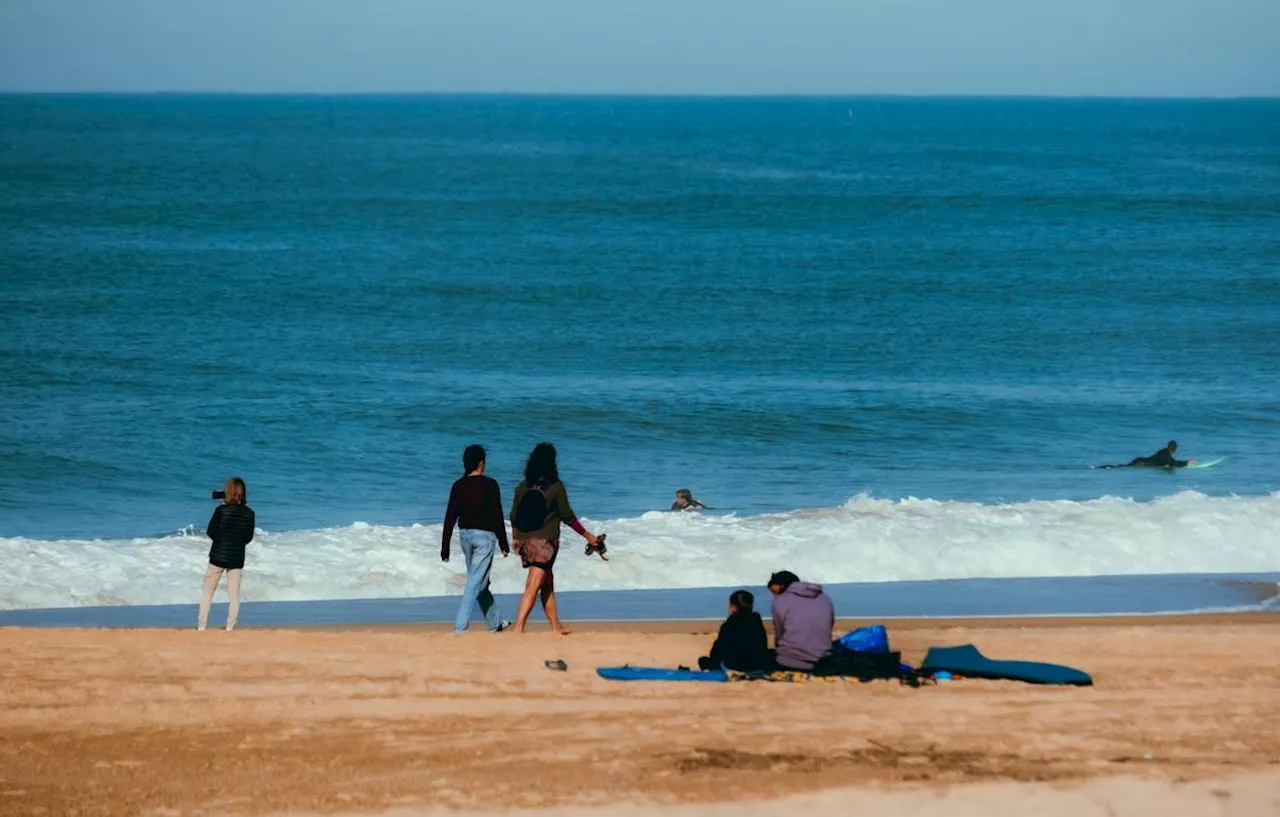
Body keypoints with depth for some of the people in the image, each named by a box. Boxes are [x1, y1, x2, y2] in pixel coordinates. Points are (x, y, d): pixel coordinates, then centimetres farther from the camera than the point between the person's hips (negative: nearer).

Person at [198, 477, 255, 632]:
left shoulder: (221, 510, -13)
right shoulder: (249, 513, -4)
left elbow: (210, 532, -6)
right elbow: (249, 537, 4)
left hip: (218, 556, -2)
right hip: (238, 558, 2)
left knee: (208, 593, 9)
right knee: (234, 595, 9)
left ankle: (201, 626, 9)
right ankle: (230, 627, 7)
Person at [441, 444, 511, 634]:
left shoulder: (458, 486, 2)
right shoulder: (489, 485, -11)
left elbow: (450, 517, 2)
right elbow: (497, 516, -11)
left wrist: (445, 547, 7)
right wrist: (503, 543, -2)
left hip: (465, 535, 6)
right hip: (484, 536, -6)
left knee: (479, 581, 17)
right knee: (476, 582, -6)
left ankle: (495, 622, 29)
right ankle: (460, 625, -14)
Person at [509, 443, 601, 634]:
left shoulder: (522, 487, 2)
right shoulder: (556, 487, -10)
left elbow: (514, 516, 8)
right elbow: (567, 517, -5)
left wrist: (515, 539, 25)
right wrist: (588, 536, 7)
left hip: (525, 541, 6)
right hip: (545, 543, -6)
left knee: (547, 584, 20)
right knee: (533, 587, -6)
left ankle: (556, 626, 29)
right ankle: (519, 628, -14)